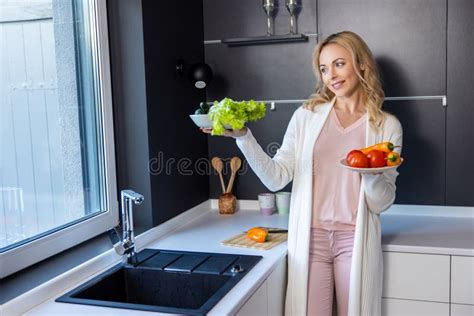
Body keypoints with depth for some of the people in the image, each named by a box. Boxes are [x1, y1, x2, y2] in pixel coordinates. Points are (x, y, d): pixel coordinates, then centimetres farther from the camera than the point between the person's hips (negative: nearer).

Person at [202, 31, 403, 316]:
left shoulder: (387, 126, 1)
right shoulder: (307, 116, 3)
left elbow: (382, 203, 0)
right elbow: (277, 178, -5)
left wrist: (371, 172, -20)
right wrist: (243, 137, -16)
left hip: (355, 239, 0)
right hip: (310, 238, 0)